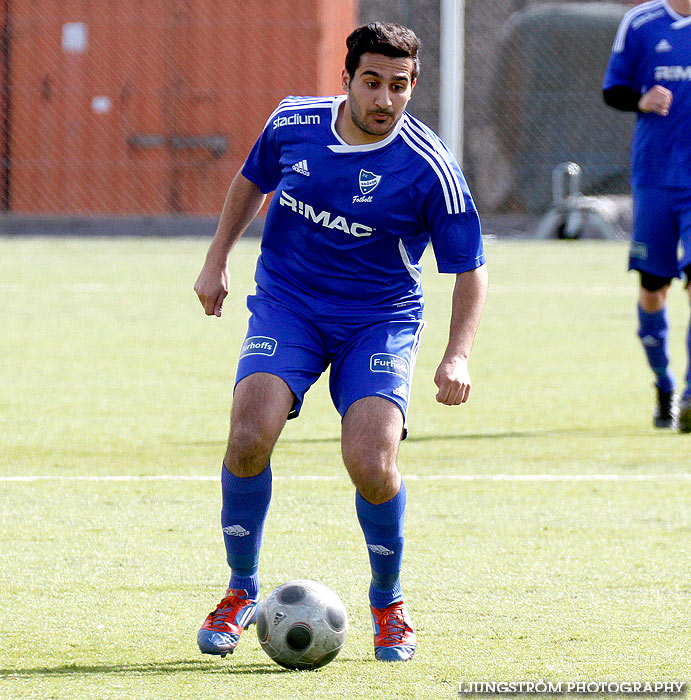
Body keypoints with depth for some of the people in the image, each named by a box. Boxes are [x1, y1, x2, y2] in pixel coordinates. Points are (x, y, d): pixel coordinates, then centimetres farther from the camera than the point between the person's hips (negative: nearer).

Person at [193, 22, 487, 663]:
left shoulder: (428, 169, -16)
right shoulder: (293, 122, -7)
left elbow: (470, 267, -8)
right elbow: (252, 181, 16)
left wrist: (457, 356, -19)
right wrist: (217, 261, 14)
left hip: (379, 321, -2)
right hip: (285, 306, 2)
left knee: (371, 464, -20)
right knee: (249, 436, -21)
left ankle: (388, 603, 9)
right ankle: (241, 592, 1)